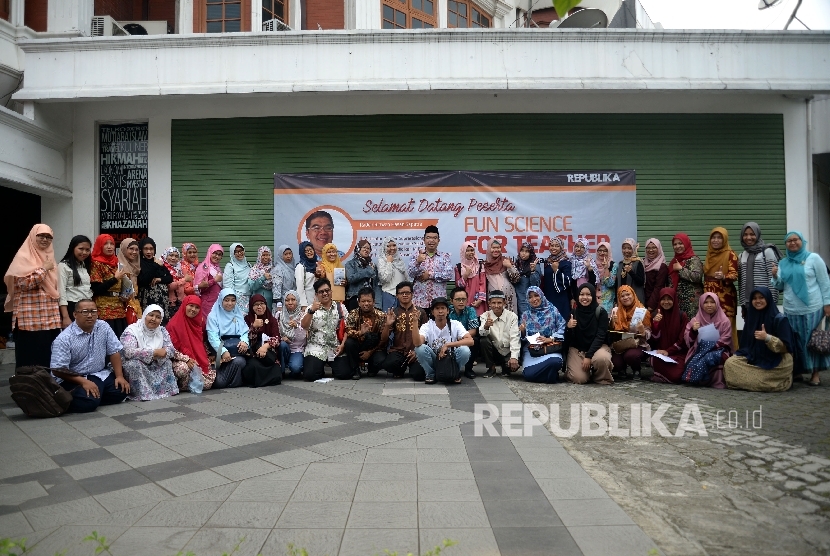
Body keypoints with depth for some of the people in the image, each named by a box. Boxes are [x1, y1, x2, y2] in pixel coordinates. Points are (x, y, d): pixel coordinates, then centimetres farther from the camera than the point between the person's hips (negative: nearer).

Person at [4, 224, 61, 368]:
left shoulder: (49, 256, 17)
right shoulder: (24, 257, -4)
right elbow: (24, 282, -18)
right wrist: (44, 268, -12)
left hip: (50, 318, 7)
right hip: (31, 318, -7)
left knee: (50, 358, 6)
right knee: (32, 358, -5)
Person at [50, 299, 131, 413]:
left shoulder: (104, 327, -2)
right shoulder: (64, 339, -15)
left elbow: (114, 351, 0)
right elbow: (58, 370, -17)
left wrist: (119, 376, -9)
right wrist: (83, 382, -27)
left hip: (100, 374, 5)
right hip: (73, 379, -5)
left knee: (123, 389, -16)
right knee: (88, 402, -30)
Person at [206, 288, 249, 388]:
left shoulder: (239, 314, 19)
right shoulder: (213, 316, 6)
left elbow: (244, 331, 10)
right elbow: (213, 337, -6)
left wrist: (245, 341, -15)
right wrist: (223, 351, -22)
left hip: (237, 347, 4)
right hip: (219, 349, -4)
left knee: (239, 361, -32)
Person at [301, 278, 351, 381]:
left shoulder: (340, 307, 9)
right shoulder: (311, 308, 5)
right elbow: (304, 327, -10)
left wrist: (343, 345, -9)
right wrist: (311, 311, -24)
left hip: (336, 348, 1)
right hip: (316, 347, -1)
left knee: (345, 374, -16)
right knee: (310, 374, -21)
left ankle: (332, 365, 17)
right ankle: (320, 367, 14)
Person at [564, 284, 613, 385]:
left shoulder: (601, 312, -7)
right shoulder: (573, 313, 0)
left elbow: (600, 336, -12)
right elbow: (568, 341, 0)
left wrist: (588, 356, -22)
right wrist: (568, 328, -22)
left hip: (597, 347, -1)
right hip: (577, 349, 1)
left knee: (601, 359, -37)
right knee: (579, 378, -22)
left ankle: (602, 378, -5)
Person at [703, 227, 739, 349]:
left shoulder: (730, 254, -5)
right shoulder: (710, 254, 14)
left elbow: (734, 275, -12)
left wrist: (723, 277, -32)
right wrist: (704, 291, 18)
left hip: (725, 297, -6)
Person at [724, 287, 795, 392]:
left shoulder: (779, 319, -11)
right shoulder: (751, 316, 6)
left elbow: (786, 346, -15)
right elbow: (746, 342, 13)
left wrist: (768, 338, -30)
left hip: (777, 363, -6)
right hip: (754, 358, 6)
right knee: (730, 363, -17)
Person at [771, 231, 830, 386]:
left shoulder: (813, 258, -1)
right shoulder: (783, 263, 11)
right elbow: (780, 286, 15)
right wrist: (775, 276, -5)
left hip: (812, 309, -4)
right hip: (791, 310, 4)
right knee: (796, 342, 8)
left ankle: (815, 374, 10)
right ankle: (797, 371, 17)